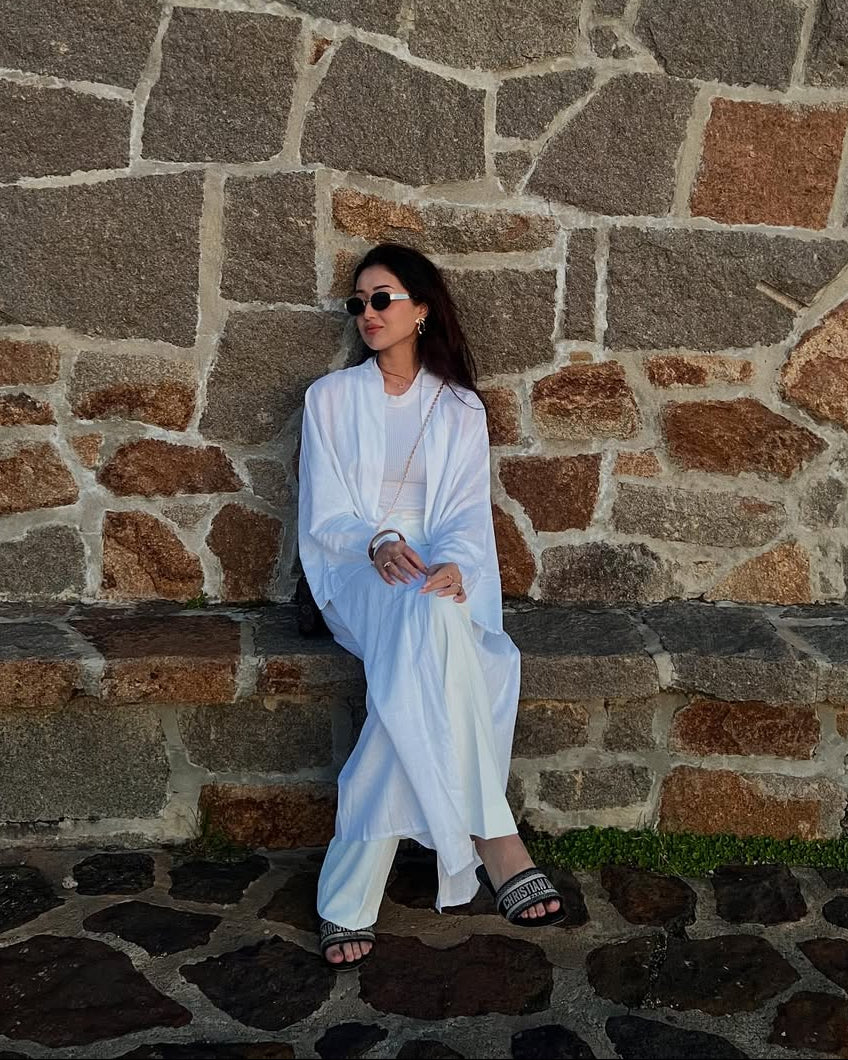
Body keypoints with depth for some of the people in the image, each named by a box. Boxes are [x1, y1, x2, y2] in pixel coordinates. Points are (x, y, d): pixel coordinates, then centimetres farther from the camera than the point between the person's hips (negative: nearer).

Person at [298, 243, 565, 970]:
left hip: (436, 577, 2)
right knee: (433, 620, -39)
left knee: (420, 686, -36)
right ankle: (493, 842, -42)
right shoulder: (332, 397, 9)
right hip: (357, 576, -2)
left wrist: (453, 565, -22)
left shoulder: (460, 409, 12)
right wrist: (379, 545, -20)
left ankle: (350, 893, -33)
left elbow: (469, 516, 1)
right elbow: (324, 517, 2)